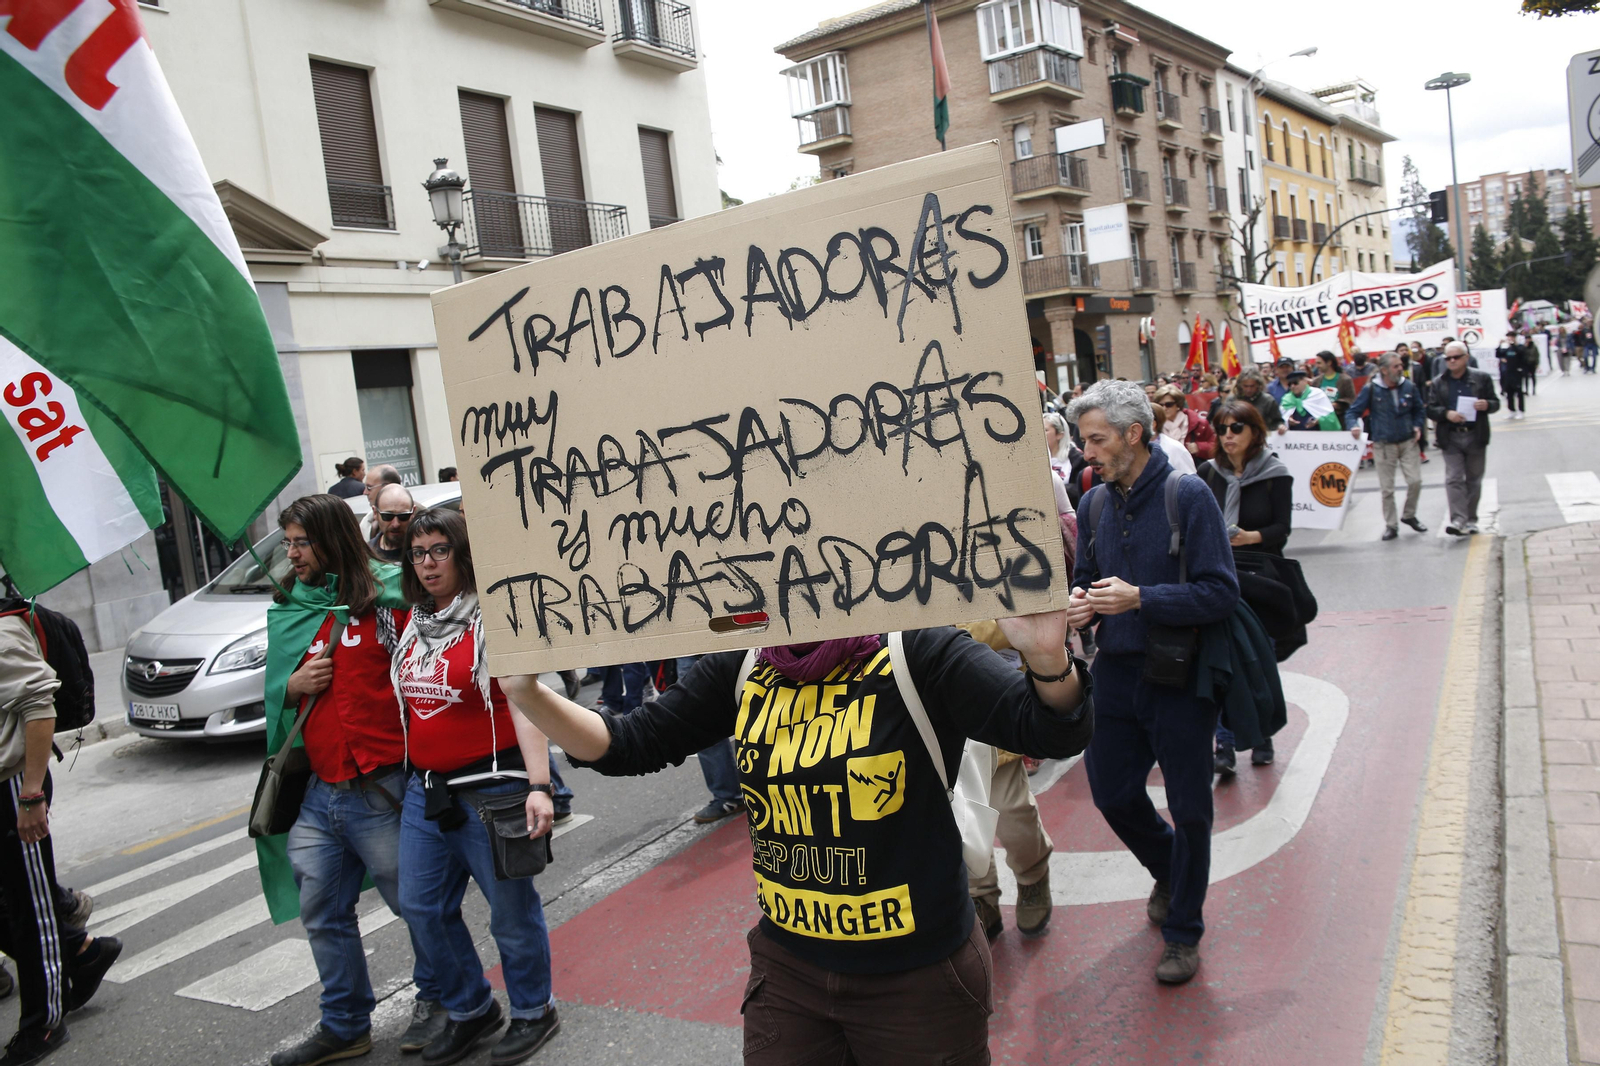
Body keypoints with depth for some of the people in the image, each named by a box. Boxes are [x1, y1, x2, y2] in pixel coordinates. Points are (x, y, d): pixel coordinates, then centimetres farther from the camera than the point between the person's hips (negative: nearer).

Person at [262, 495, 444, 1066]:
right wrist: (292, 686, -3)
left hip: (379, 793, -6)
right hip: (317, 794, 6)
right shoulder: (286, 612, 11)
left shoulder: (386, 599, -9)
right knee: (321, 913, 14)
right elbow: (274, 688, 19)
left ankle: (436, 998, 33)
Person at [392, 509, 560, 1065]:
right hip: (426, 787, 7)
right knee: (421, 905, 14)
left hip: (490, 786, -7)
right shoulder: (414, 621, 8)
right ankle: (470, 1009, 33)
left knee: (511, 907, 6)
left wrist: (539, 785, -29)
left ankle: (532, 1013, 28)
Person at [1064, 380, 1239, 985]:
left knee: (1189, 808, 8)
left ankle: (1182, 930, 28)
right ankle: (1169, 870, 45)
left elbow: (1221, 593, -16)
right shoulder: (1094, 504, 4)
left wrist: (1139, 598, -24)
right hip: (1116, 673, 5)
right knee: (1111, 793, 14)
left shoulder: (1188, 495, -13)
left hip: (1181, 677, -5)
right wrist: (1080, 603, -8)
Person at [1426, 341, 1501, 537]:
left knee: (1474, 479, 9)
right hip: (1450, 438, -1)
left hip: (1476, 436, 1)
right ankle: (1459, 521, -15)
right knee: (1454, 479, -10)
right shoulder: (1438, 383, 5)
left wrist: (1487, 405, -17)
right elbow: (1430, 409, 1)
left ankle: (1471, 520, 19)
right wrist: (1446, 414, -18)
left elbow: (1495, 403, 7)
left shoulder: (1482, 378, 3)